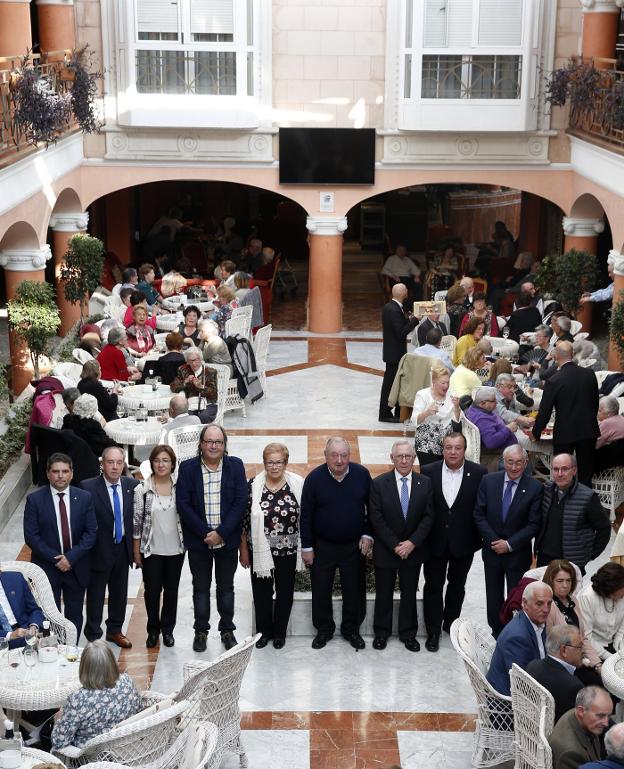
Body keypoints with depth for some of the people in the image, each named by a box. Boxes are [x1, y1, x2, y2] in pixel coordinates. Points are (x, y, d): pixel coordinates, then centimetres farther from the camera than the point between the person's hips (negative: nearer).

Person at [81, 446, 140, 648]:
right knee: (95, 595, 7)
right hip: (99, 550, -4)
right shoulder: (88, 487, -15)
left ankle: (115, 630, 36)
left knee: (120, 593, 18)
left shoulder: (132, 486, -1)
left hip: (123, 548, 4)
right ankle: (93, 636, 22)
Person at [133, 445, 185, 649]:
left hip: (175, 548, 2)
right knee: (152, 591, 6)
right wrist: (136, 551, -4)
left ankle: (168, 629, 27)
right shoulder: (142, 490, -7)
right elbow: (136, 521, -4)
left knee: (171, 590, 12)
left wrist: (188, 543, 3)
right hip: (151, 550, -2)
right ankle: (153, 630, 24)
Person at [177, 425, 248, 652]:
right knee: (201, 588, 10)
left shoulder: (235, 466, -3)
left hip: (227, 539, 0)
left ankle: (227, 629, 25)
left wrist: (221, 533, -14)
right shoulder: (187, 468, -4)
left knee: (226, 587, 12)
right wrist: (205, 533, -15)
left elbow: (241, 502, -7)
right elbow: (183, 504, -8)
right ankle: (201, 631, 23)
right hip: (198, 540, 0)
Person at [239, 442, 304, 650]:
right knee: (261, 592, 11)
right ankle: (264, 631, 30)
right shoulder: (253, 485, -7)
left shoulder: (298, 484, -7)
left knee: (285, 592, 12)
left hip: (288, 550, 0)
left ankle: (279, 632, 30)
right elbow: (244, 518, -1)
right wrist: (243, 549, 1)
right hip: (260, 550, 0)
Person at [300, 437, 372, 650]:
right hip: (323, 546, -1)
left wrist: (367, 534, -2)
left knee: (353, 590, 11)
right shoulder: (315, 478, -12)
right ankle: (324, 629, 28)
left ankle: (351, 629, 29)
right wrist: (307, 547, -5)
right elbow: (306, 515, -6)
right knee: (321, 590, 9)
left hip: (354, 545, 1)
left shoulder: (362, 474, -8)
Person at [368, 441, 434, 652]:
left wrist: (412, 543, -15)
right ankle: (381, 632, 28)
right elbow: (376, 518, -11)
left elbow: (428, 517, -5)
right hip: (385, 550, -1)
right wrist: (395, 545, -15)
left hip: (413, 550, 1)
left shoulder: (425, 484, -3)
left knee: (409, 594, 13)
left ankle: (408, 633, 27)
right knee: (383, 593, 11)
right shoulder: (379, 483, -9)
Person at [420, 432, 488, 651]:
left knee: (457, 585, 18)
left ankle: (450, 623, 36)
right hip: (435, 541, 0)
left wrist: (480, 537, -5)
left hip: (463, 542, 1)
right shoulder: (428, 472, -8)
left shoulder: (478, 473, -9)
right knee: (433, 586, 6)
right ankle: (433, 631, 18)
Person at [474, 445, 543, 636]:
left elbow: (533, 524, -10)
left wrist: (509, 544, -14)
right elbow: (479, 514, -2)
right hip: (492, 550, 3)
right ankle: (496, 633, 28)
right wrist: (493, 541, -11)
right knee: (494, 597, 14)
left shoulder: (535, 488, -11)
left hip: (518, 554, -3)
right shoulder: (488, 481, -4)